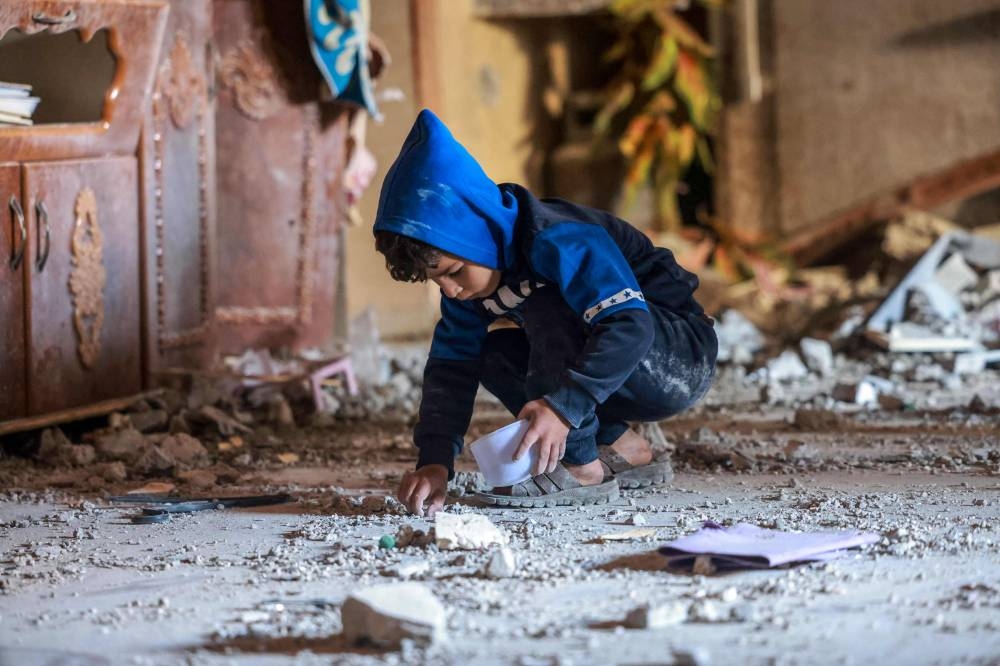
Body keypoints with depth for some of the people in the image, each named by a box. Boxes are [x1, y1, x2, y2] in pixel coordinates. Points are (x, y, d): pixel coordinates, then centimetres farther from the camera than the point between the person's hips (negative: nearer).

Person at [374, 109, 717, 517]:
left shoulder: (559, 240, -29)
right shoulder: (469, 278, -2)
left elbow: (630, 325, -40)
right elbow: (451, 369, -5)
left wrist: (563, 406, -48)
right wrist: (435, 460, -19)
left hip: (683, 361, -9)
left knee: (547, 310, -28)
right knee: (494, 356, -3)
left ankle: (581, 469, -20)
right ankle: (623, 449, 2)